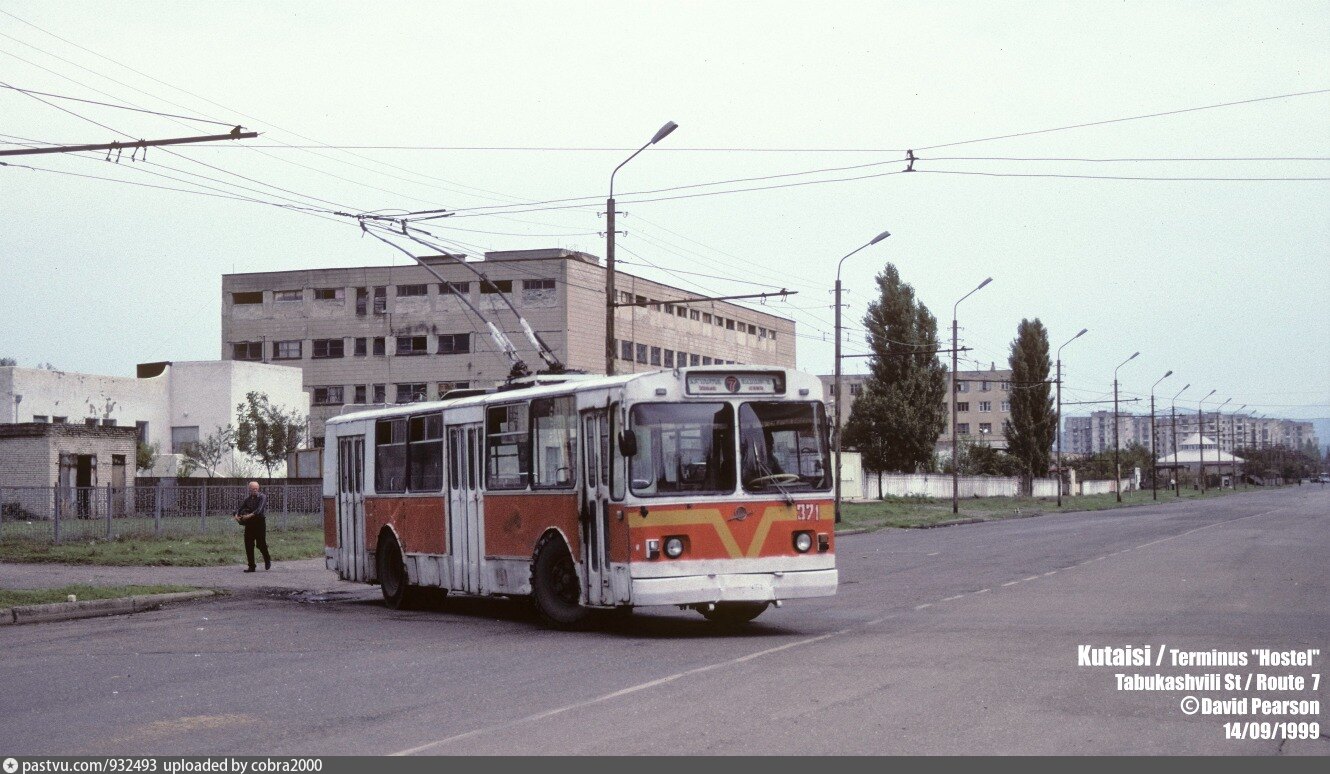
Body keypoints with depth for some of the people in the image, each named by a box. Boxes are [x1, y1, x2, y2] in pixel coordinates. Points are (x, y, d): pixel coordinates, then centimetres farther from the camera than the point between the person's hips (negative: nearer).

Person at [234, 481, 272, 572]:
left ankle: (267, 560, 25)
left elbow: (259, 510, -19)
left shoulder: (263, 497, -6)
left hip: (260, 521, -5)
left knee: (261, 544, -3)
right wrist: (237, 515, -15)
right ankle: (251, 566, 8)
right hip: (249, 523, 5)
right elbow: (240, 508, 6)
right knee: (248, 545, 0)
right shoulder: (247, 498, 10)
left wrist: (249, 516, -28)